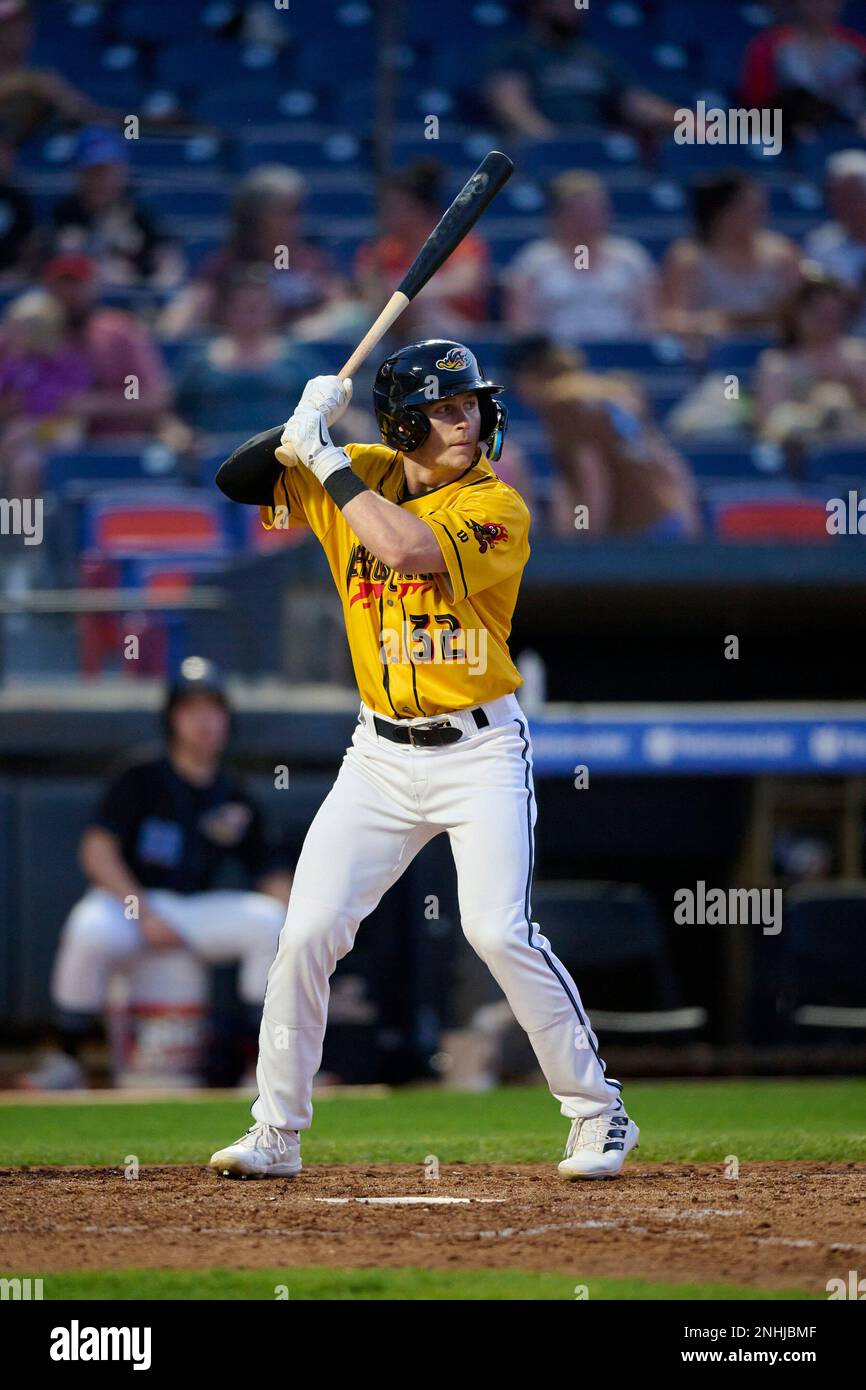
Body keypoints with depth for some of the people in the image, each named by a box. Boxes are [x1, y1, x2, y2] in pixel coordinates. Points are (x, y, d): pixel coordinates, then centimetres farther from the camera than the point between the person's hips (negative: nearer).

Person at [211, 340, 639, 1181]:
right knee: (307, 932, -2)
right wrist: (303, 424, -11)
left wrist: (327, 458, -21)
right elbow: (236, 481, 6)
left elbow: (411, 550, -28)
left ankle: (599, 1115, -2)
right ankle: (276, 1133, 11)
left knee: (501, 931, -16)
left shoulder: (497, 507, -12)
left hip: (480, 749, -4)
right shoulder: (358, 479, 4)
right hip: (381, 755, 4)